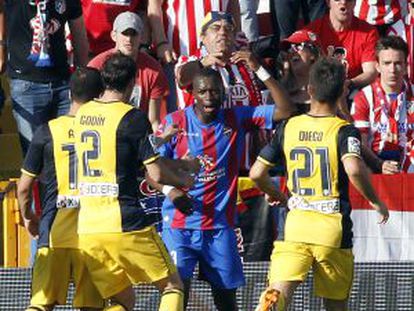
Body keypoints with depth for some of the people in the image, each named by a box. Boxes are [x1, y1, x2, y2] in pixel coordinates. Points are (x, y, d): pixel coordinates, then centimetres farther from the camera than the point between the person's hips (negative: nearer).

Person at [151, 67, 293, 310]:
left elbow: (284, 111, -6)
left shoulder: (237, 119, 2)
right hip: (179, 225, -2)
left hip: (221, 226, 2)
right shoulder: (175, 122, -2)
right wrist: (169, 190, -21)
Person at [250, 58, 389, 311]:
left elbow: (257, 173, 7)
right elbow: (354, 169, -24)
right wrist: (376, 202, -7)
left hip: (296, 223, 1)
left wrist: (276, 195, 27)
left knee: (281, 289, -13)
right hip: (333, 225, -1)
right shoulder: (344, 131, -6)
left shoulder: (287, 128, 6)